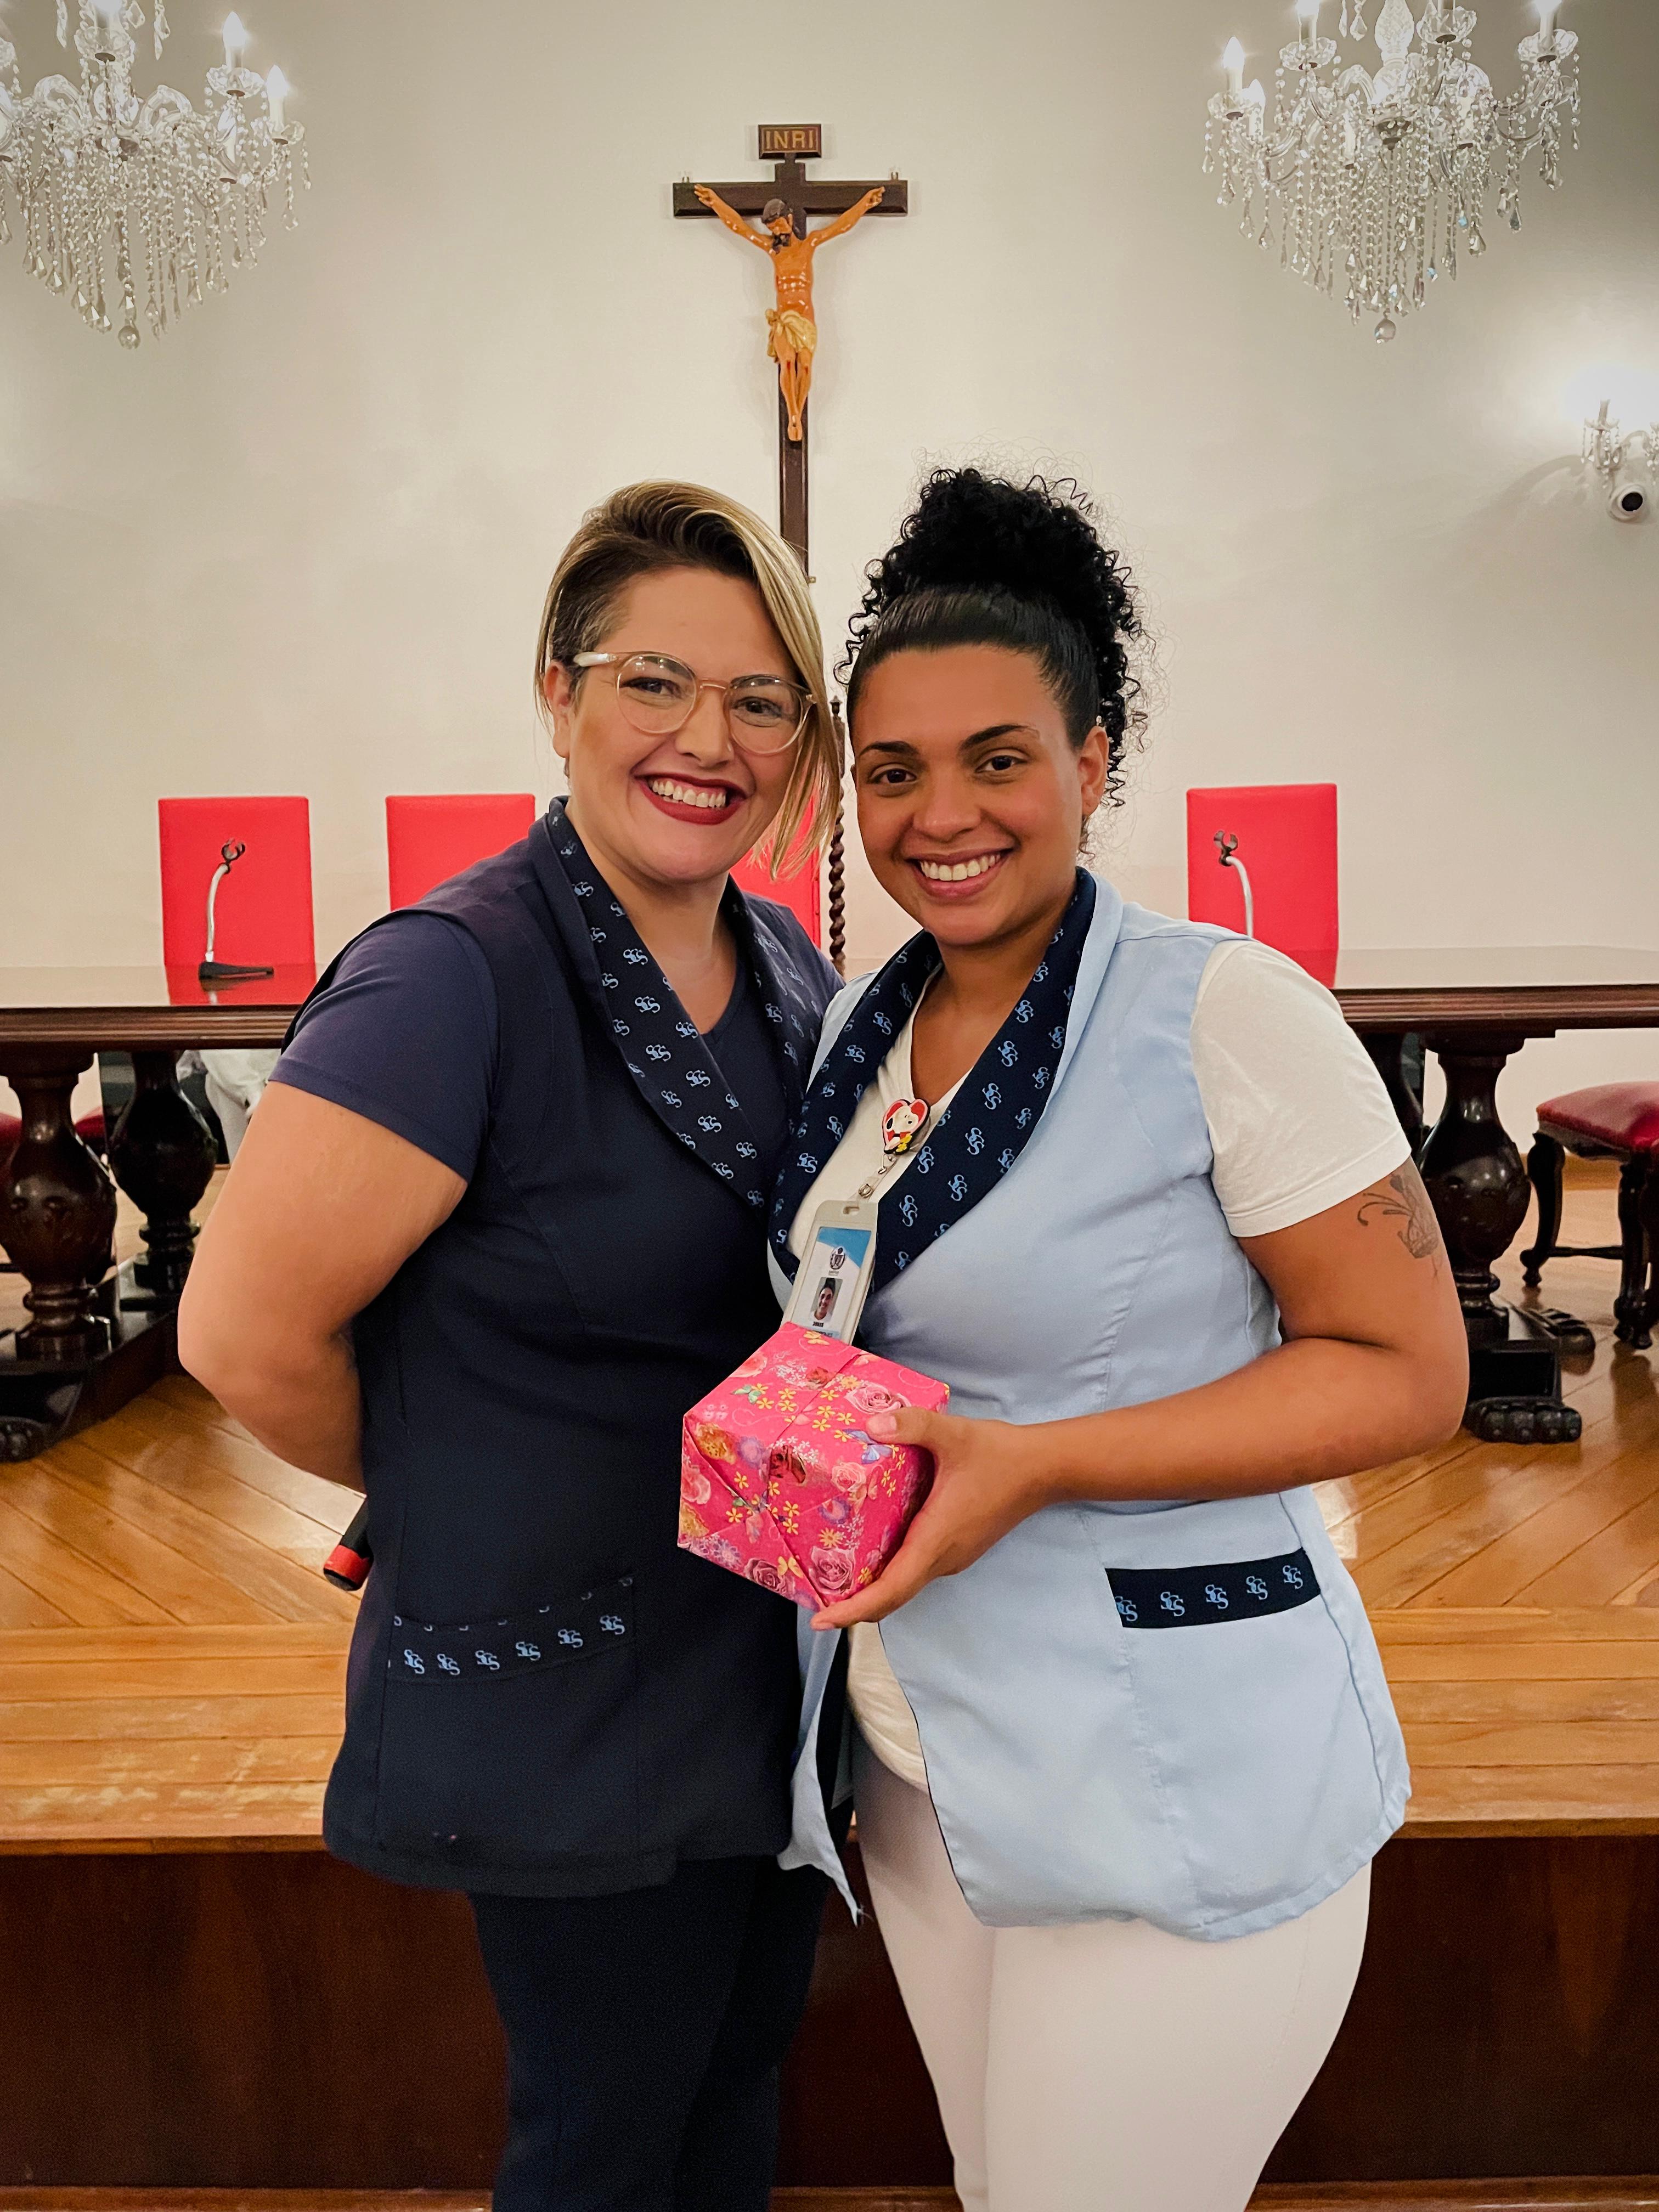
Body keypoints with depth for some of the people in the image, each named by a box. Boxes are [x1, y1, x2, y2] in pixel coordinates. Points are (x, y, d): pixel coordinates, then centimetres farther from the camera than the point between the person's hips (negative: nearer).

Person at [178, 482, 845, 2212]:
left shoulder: (790, 970, 1)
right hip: (569, 1698, -7)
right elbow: (246, 1334, -22)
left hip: (769, 1662, 7)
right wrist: (454, 1493, -6)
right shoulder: (457, 980, -23)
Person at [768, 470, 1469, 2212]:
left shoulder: (1223, 1008, -16)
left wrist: (1035, 1465, -23)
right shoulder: (860, 1026, 4)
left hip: (1176, 1788, -6)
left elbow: (1410, 1371, -15)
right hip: (917, 1755, 6)